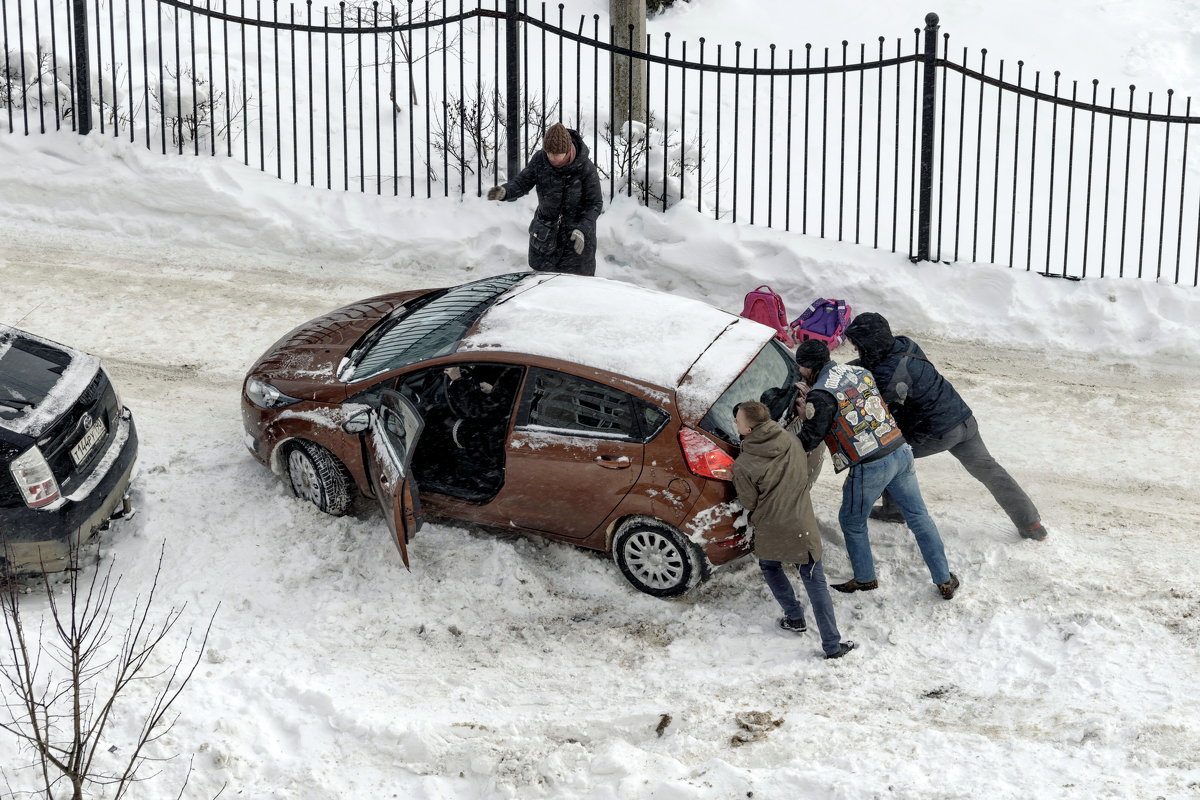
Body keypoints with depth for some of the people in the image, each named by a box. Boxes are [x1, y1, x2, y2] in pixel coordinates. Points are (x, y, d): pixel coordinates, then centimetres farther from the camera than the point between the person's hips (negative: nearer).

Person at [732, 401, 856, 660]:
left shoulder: (743, 466, -20)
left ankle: (794, 618, 33)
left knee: (770, 567, 29)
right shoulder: (791, 441, -6)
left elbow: (749, 503, -6)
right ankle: (832, 646, 6)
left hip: (770, 530, -2)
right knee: (815, 582, 8)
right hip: (803, 527, 2)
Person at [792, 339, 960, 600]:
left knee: (852, 522, 18)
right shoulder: (858, 372, 11)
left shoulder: (821, 395, -14)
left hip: (870, 467, -7)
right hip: (901, 451, 7)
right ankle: (945, 580, 20)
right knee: (919, 517, 15)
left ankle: (865, 578, 32)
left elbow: (810, 440, -8)